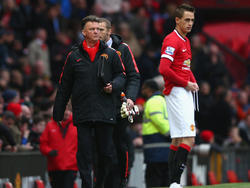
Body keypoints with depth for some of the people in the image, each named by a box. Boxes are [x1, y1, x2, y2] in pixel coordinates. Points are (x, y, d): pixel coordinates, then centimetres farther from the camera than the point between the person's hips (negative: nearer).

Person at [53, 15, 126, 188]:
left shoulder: (110, 54, 8)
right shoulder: (74, 56, 9)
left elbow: (121, 75, 14)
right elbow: (64, 86, 12)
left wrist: (114, 86, -9)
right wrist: (58, 113, 10)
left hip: (105, 112, 0)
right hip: (82, 113, 0)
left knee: (106, 153, 2)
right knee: (84, 152, -4)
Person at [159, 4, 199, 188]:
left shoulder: (186, 41, 17)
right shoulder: (172, 40, -13)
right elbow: (164, 69, -22)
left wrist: (193, 82, 10)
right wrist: (186, 84, -15)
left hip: (186, 92, 10)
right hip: (176, 92, -10)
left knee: (177, 139, 10)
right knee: (188, 138, -16)